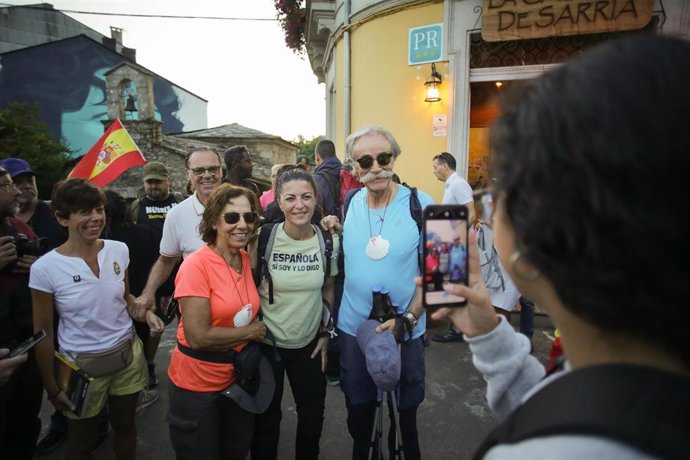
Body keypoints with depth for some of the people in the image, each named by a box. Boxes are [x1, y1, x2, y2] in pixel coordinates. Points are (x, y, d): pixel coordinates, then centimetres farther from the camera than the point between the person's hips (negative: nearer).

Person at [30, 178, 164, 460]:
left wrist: (145, 314, -11)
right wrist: (52, 388, -2)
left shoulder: (119, 250, -7)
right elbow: (43, 333, -7)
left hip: (127, 354, 3)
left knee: (125, 425, 22)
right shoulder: (45, 268, -17)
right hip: (81, 365, -3)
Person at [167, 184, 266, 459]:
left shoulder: (246, 259, -1)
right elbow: (197, 336, -25)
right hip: (196, 386, -6)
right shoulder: (197, 264, -21)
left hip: (237, 379, 6)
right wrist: (252, 332, -15)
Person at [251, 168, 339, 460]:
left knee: (313, 417, 18)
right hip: (266, 343, -2)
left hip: (309, 345, 3)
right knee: (266, 419, 16)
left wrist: (325, 333, 3)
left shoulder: (329, 241, -8)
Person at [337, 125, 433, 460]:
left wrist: (408, 318, -18)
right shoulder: (349, 204, -3)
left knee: (407, 408, 17)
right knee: (358, 407, 19)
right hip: (352, 327, 3)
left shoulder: (421, 205, -12)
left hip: (405, 329, -2)